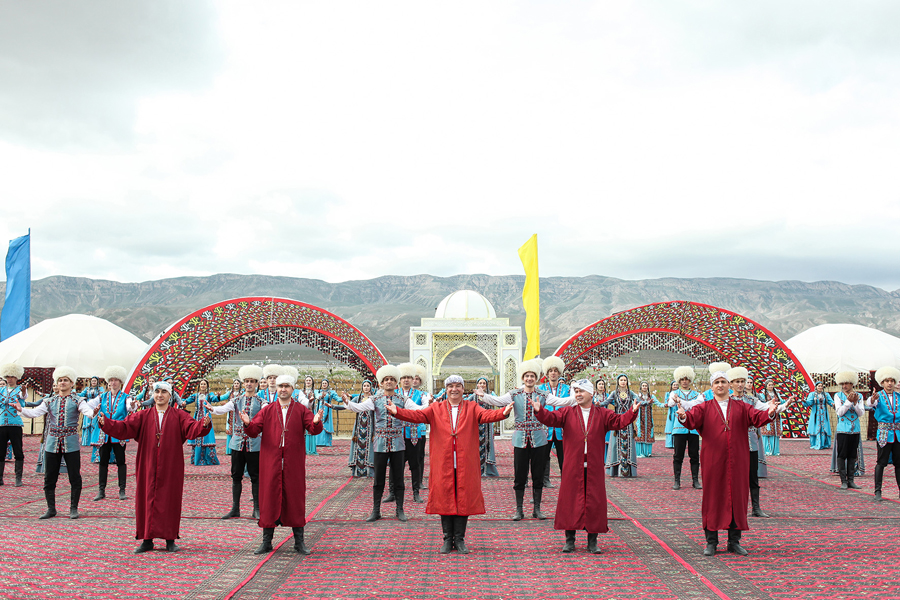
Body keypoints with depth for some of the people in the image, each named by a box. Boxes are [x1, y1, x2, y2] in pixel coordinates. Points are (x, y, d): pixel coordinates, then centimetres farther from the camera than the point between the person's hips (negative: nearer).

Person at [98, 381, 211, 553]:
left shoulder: (179, 416, 4)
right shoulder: (143, 416, 9)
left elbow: (191, 429, -11)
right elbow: (124, 428, 0)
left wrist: (203, 424, -32)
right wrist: (106, 423, -16)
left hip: (170, 468, -1)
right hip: (148, 467, 2)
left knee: (170, 501, 1)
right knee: (147, 500, 3)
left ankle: (170, 540, 10)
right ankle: (147, 540, 12)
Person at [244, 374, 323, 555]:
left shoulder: (301, 410, 5)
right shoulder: (267, 410, 7)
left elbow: (313, 429, -6)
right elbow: (254, 431, 1)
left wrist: (316, 422, -28)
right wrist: (248, 424, -20)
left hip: (294, 463, -1)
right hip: (270, 463, 1)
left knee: (295, 498, 3)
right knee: (269, 498, 3)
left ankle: (299, 542, 12)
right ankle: (267, 541, 14)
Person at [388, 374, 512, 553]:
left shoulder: (471, 408, 7)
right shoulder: (436, 409, 9)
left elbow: (485, 415, -10)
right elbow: (418, 415, -3)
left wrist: (503, 413, -31)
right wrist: (397, 411, -19)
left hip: (465, 463, 0)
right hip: (443, 463, 1)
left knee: (463, 499, 2)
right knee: (444, 498, 4)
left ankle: (459, 539, 13)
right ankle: (448, 539, 15)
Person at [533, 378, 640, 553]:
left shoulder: (602, 414, 8)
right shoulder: (567, 413, 6)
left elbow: (619, 421, -2)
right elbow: (552, 418, -6)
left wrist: (632, 412, -19)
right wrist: (540, 411, -25)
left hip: (594, 468, 1)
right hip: (572, 467, 0)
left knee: (594, 501, 2)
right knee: (570, 500, 1)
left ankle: (592, 541, 12)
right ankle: (570, 540, 12)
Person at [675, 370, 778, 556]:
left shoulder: (741, 407, 11)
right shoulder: (704, 408, 6)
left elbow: (756, 417, -2)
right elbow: (692, 420, -11)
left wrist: (769, 413, -23)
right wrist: (683, 416, -34)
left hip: (737, 461, 2)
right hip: (713, 461, -2)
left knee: (737, 498, 4)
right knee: (713, 498, 0)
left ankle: (734, 542, 15)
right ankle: (711, 542, 9)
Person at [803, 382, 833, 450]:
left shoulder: (826, 394, 10)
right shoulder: (812, 394, 4)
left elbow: (831, 402, -2)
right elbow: (809, 403, -9)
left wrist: (834, 404, -25)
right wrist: (804, 401, -31)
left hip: (824, 414, 2)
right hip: (815, 414, -2)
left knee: (824, 429, -1)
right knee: (816, 428, -6)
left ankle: (824, 444, 8)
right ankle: (815, 445, -2)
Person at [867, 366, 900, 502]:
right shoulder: (879, 396, -2)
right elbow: (870, 403, -24)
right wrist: (872, 399, -45)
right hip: (884, 432, -3)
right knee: (882, 462, -4)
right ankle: (877, 491, -1)